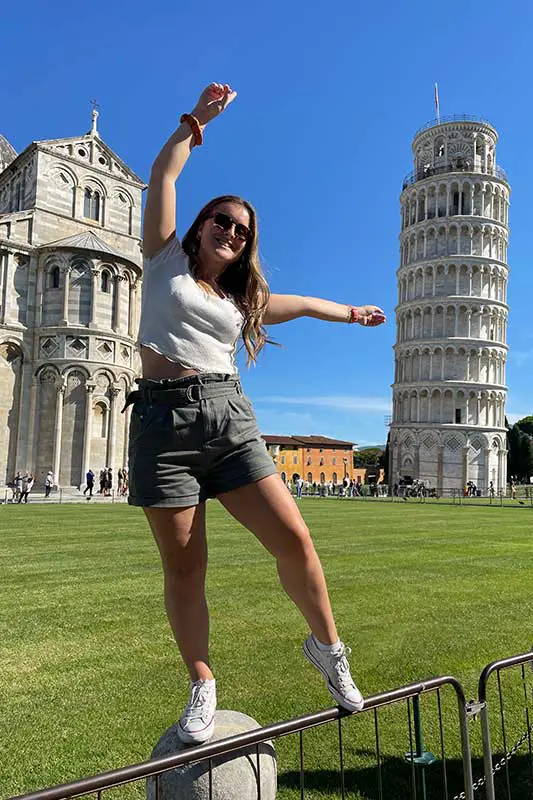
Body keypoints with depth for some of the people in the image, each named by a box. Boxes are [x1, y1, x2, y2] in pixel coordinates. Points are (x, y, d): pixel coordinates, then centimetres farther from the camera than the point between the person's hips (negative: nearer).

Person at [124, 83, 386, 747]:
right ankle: (201, 685, 20)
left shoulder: (242, 298, 21)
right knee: (183, 567, 1)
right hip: (164, 419, -2)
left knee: (292, 538, -7)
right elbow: (163, 175, 7)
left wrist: (349, 312, 51)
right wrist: (197, 119, 12)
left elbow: (300, 303, 37)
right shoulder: (167, 260, 13)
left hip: (229, 417, 3)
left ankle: (326, 646, 18)